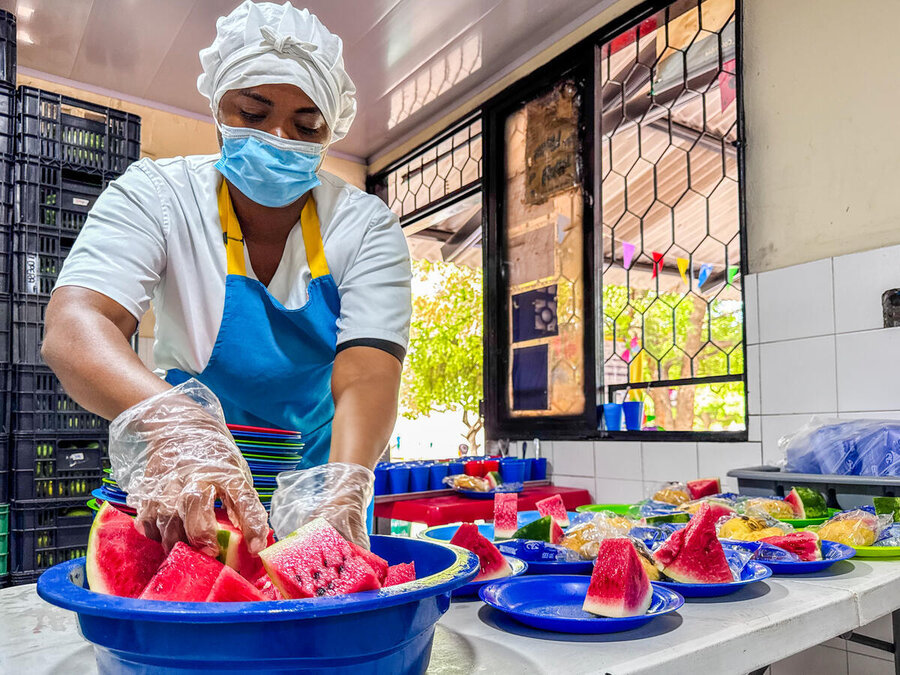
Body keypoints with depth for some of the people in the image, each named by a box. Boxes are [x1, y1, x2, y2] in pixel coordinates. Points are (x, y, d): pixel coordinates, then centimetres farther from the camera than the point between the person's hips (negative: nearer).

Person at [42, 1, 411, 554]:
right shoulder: (157, 195, -10)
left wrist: (340, 497, -41)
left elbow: (366, 378, -22)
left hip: (317, 471, 1)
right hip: (181, 490, 0)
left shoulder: (365, 224, -11)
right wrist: (171, 423, -45)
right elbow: (73, 327, -25)